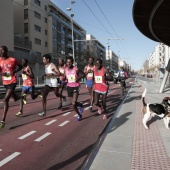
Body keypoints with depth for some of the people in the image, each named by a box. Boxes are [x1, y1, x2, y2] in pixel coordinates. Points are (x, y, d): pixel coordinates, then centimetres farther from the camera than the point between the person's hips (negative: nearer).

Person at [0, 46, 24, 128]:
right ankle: (22, 97, 59)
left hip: (12, 82, -6)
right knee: (15, 98, 21)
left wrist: (14, 71, -15)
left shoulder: (13, 60, -11)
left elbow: (20, 66, 4)